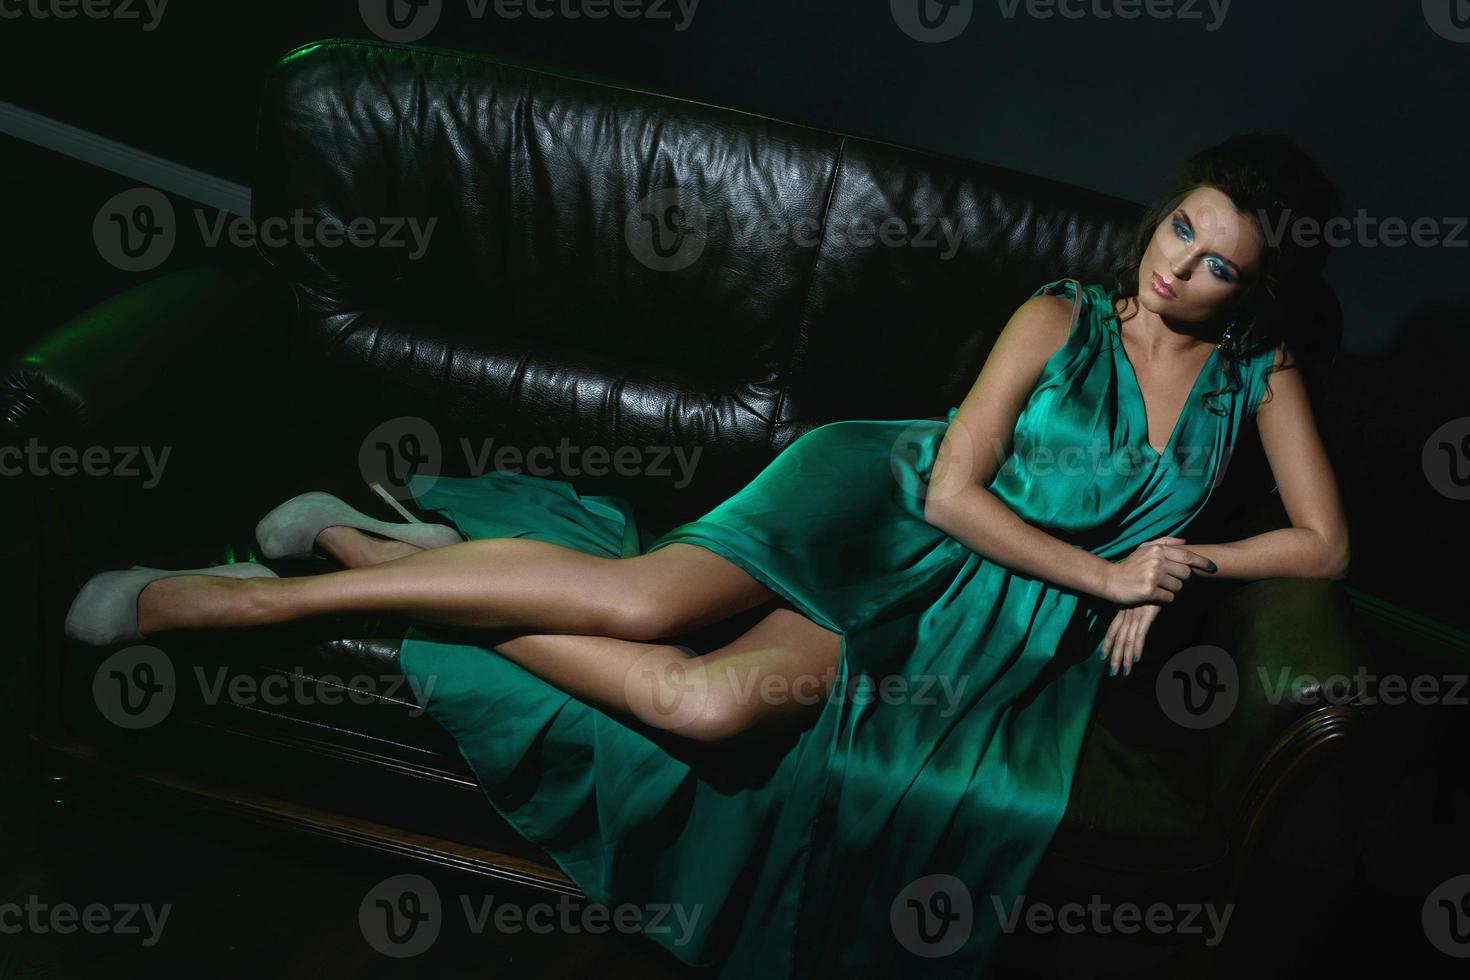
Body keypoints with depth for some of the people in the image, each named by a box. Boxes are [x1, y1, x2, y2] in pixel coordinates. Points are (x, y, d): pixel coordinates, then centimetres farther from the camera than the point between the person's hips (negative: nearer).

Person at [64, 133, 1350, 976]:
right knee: (645, 599, -29)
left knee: (711, 707, -27)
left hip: (960, 608, 2)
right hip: (880, 508, -1)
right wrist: (1107, 574, -11)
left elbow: (1326, 546, 8)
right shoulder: (1063, 318, -1)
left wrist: (1181, 564, -6)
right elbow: (954, 488, -9)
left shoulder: (1259, 374, 8)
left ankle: (393, 566, -10)